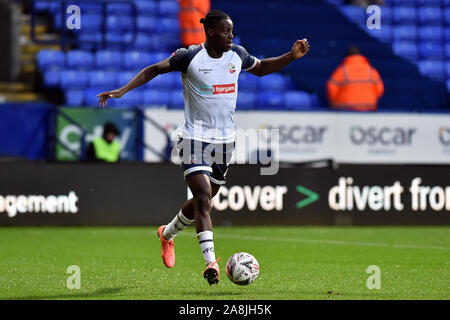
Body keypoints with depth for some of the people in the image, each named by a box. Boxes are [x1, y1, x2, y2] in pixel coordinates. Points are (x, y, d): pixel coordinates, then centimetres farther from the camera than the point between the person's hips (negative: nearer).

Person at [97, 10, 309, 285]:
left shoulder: (237, 56, 4)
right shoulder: (190, 58, -11)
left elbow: (261, 68, 22)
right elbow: (154, 70, -4)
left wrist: (292, 56, 10)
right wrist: (122, 91, -14)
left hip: (225, 139, 6)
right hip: (195, 138, -5)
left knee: (204, 201, 14)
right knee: (203, 197, -19)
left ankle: (168, 234, 41)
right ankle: (211, 262, -23)